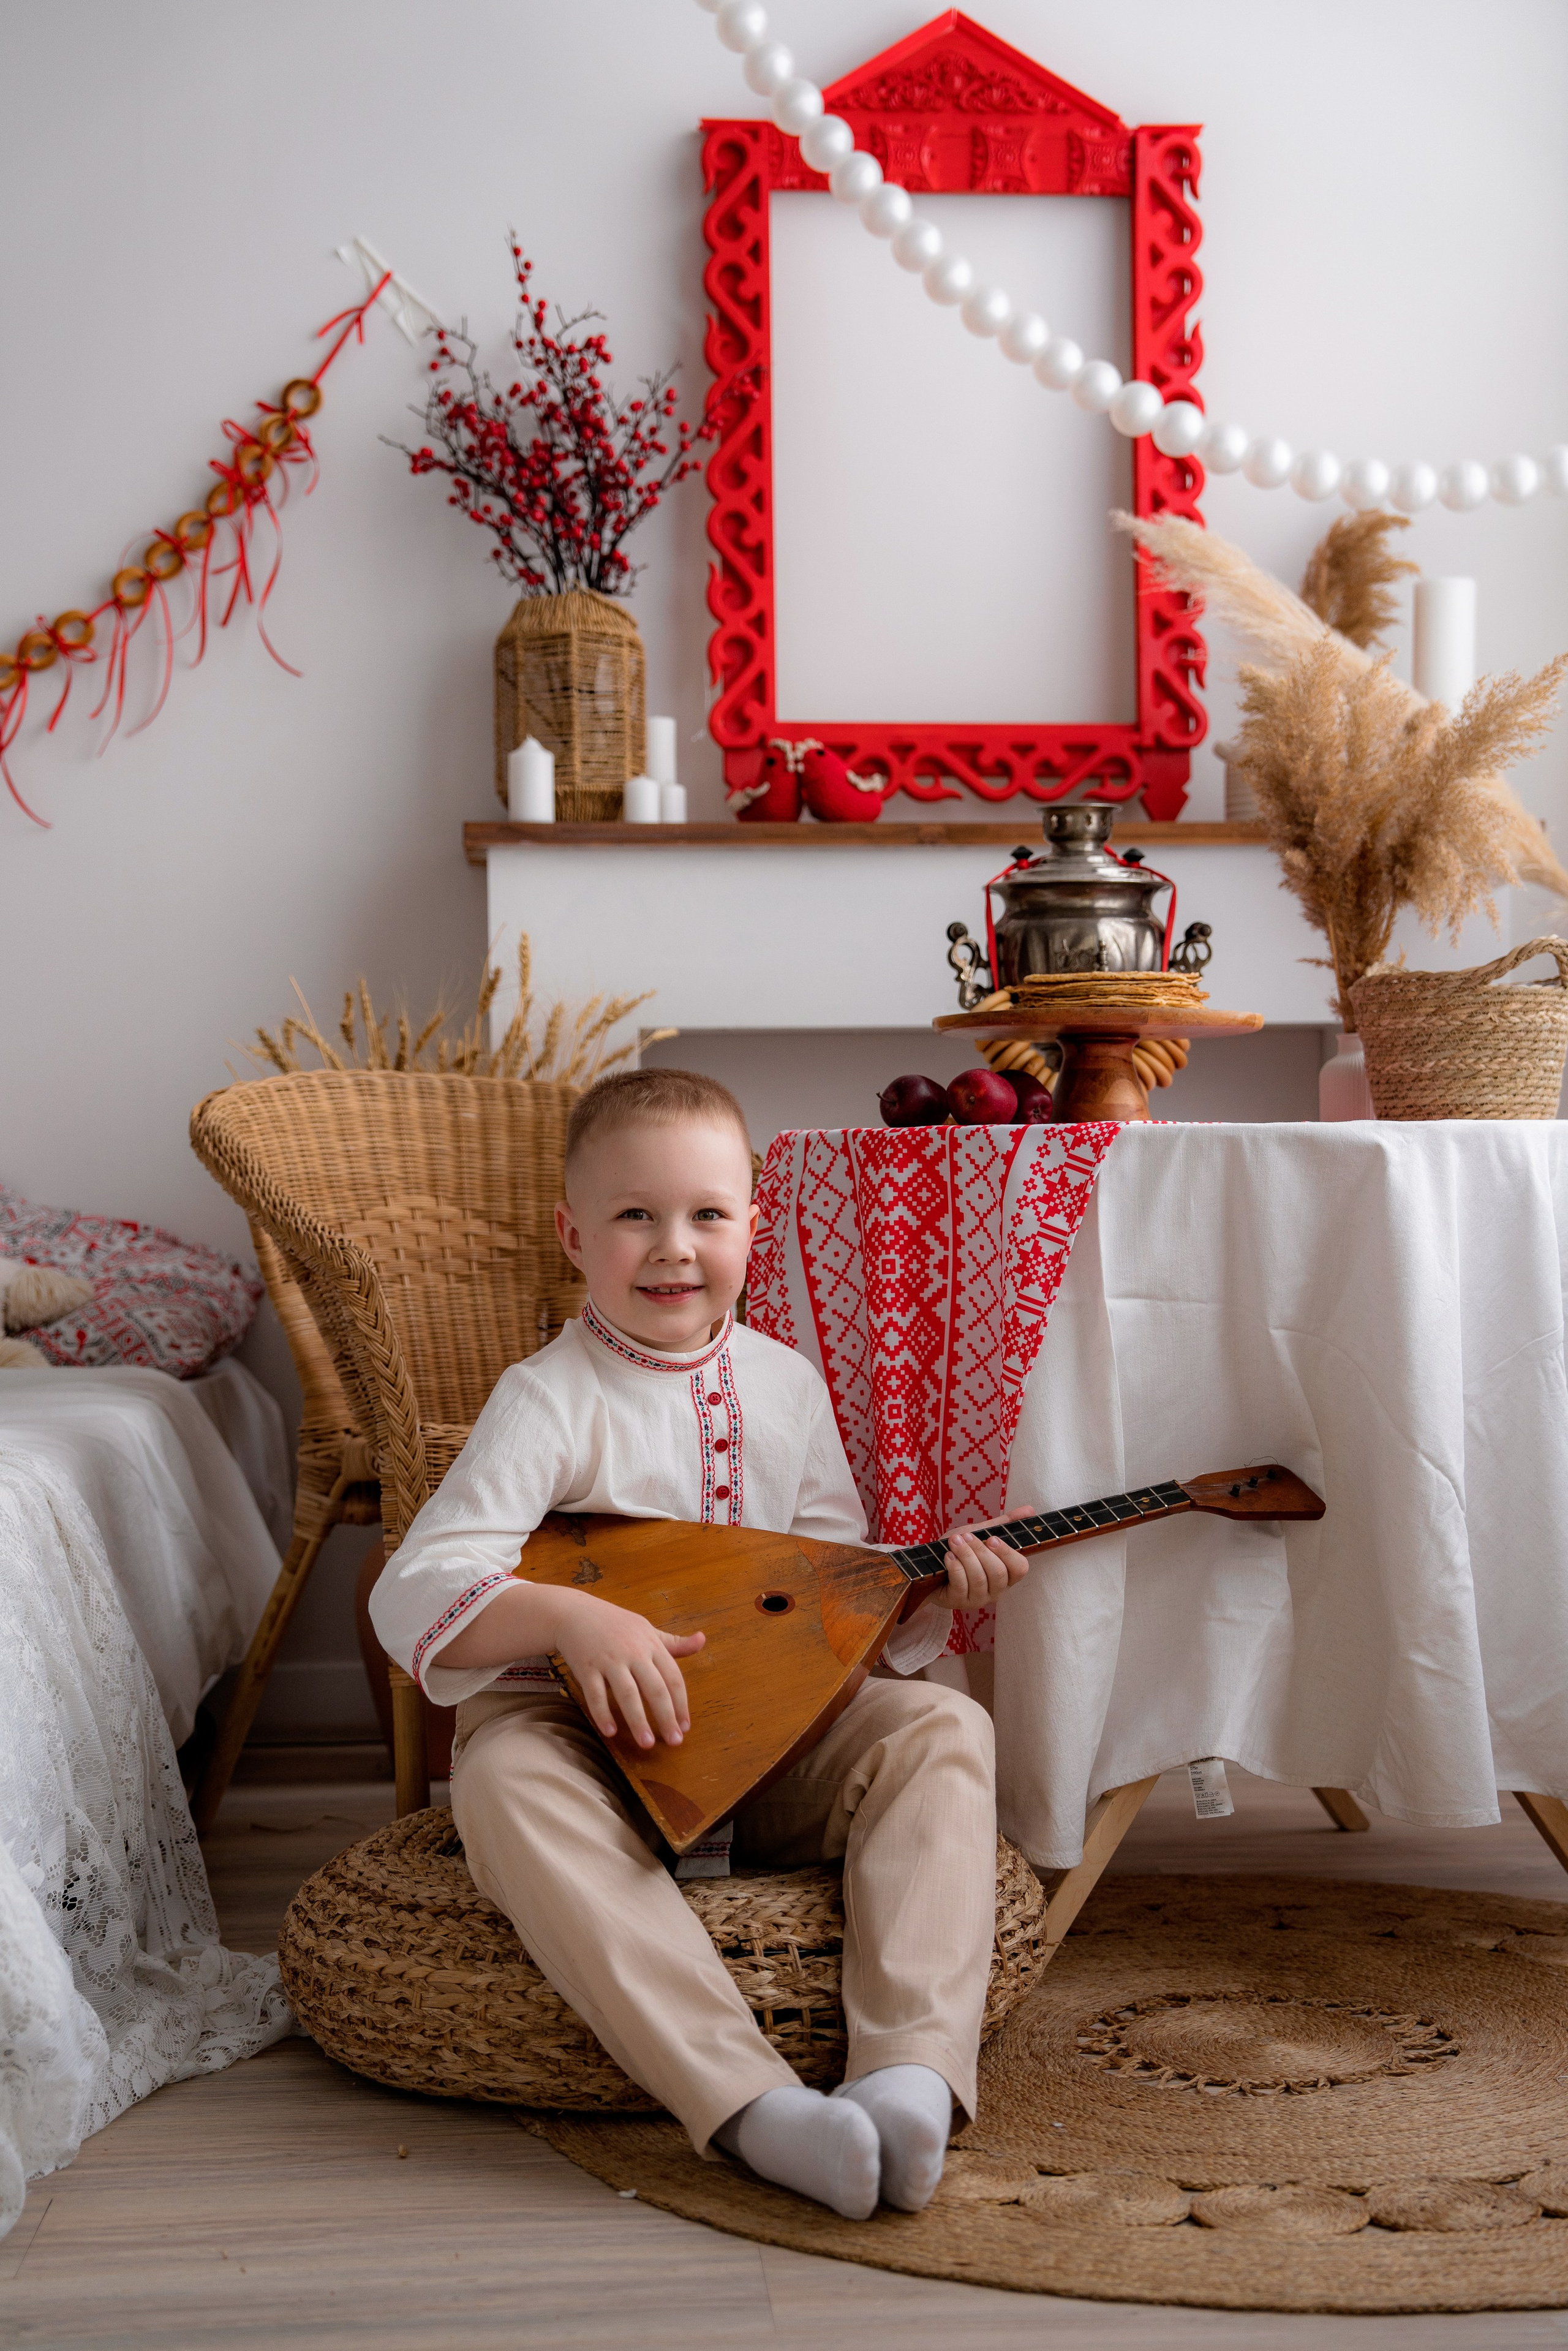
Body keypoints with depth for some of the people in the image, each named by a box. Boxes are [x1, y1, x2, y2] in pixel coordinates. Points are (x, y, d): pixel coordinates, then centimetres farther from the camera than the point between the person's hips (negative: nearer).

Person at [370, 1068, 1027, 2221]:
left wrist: (930, 1594, -8)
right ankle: (749, 2101, -46)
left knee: (946, 1728, -20)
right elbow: (414, 1595, -18)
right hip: (587, 1733, -4)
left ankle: (911, 2069, -36)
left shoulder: (788, 1383, 7)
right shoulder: (552, 1399, -9)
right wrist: (575, 1620, -35)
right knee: (509, 1780, -37)